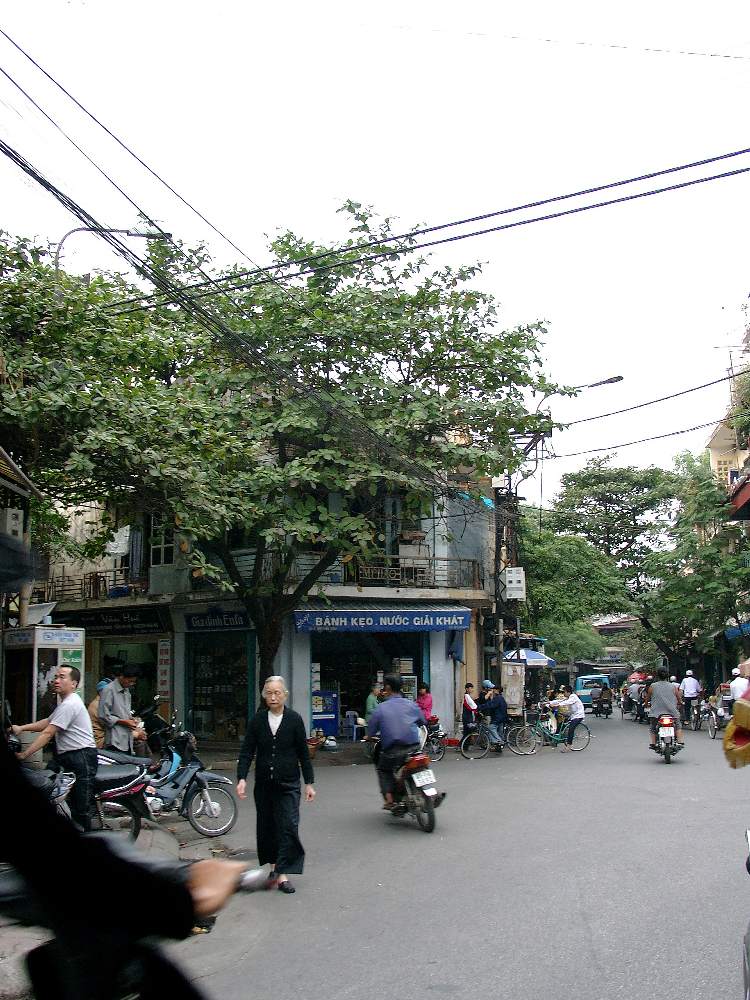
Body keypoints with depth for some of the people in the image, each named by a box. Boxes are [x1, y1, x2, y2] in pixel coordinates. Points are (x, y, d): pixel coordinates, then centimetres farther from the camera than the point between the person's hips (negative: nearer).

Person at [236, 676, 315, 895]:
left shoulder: (294, 720, -3)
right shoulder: (257, 720, 1)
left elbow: (303, 753, 2)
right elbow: (246, 751, 1)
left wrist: (309, 783, 3)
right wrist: (242, 778, -11)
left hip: (288, 783, -2)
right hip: (264, 783, 2)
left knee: (288, 827, -9)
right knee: (266, 825, 10)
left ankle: (283, 873, -6)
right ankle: (274, 863, 28)